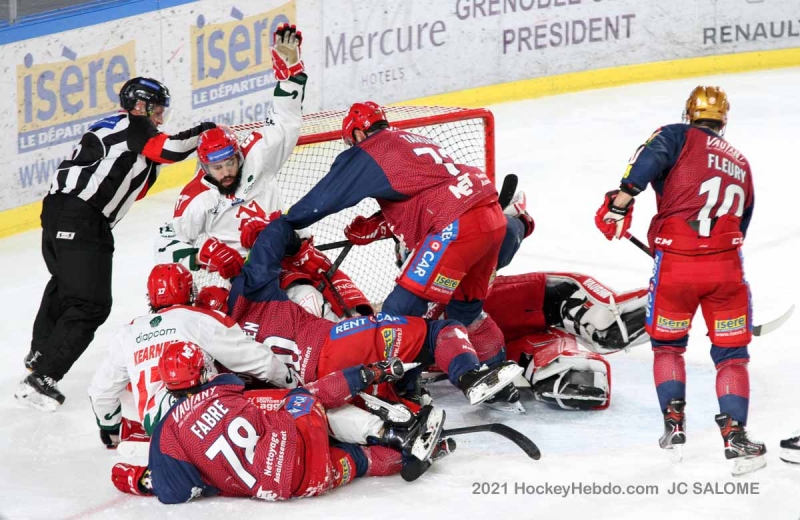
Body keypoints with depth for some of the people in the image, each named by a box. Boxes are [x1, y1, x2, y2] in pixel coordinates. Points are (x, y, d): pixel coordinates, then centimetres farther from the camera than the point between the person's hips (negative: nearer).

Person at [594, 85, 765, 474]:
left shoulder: (678, 136, 11)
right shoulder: (741, 165, 26)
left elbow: (650, 156, -13)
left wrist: (624, 195, -21)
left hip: (675, 265, -2)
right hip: (725, 266, 2)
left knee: (667, 344, 20)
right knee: (731, 353, 11)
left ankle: (674, 424, 16)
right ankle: (735, 436, -2)